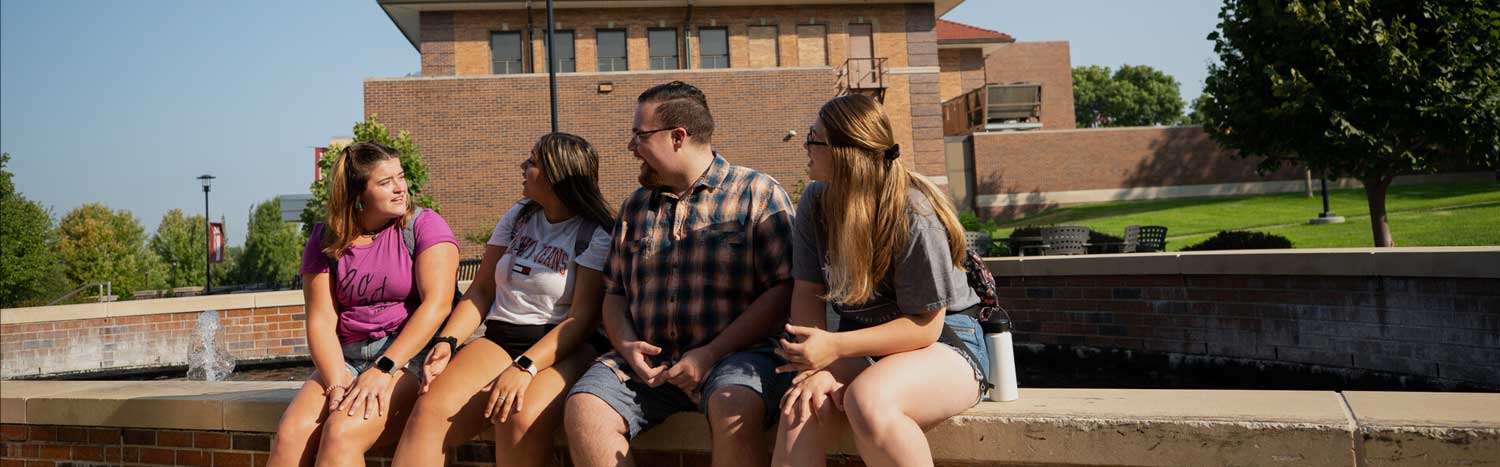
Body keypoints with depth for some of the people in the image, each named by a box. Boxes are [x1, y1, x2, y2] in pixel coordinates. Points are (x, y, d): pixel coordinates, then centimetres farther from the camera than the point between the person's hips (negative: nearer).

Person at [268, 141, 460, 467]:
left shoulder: (423, 226, -2)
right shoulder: (325, 243, 9)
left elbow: (437, 303, -13)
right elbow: (321, 321, 1)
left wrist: (383, 369, -20)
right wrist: (338, 383, -17)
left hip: (409, 355, -4)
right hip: (346, 358, 4)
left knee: (341, 433, -28)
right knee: (290, 434, -22)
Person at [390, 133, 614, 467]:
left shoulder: (597, 235, -3)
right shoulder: (518, 217, 16)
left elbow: (582, 317, -13)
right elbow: (481, 290, 15)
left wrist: (525, 367, -25)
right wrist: (447, 342, -2)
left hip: (564, 350, -5)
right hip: (499, 341, 5)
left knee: (520, 419, -37)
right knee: (430, 410, -25)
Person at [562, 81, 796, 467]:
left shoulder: (759, 194, 1)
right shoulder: (636, 207, 19)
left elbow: (783, 289, -7)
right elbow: (614, 293, 21)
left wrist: (712, 354, -14)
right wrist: (627, 346, -2)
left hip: (733, 353, -4)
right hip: (647, 359, 5)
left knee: (734, 407, -36)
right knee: (583, 409, -21)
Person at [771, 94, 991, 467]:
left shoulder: (913, 214, -20)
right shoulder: (815, 202, -2)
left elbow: (924, 325, -17)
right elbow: (808, 291, -3)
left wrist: (834, 347, -26)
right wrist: (818, 366, -21)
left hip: (940, 341, -4)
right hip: (860, 346, 4)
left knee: (866, 401, -37)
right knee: (800, 416, -29)